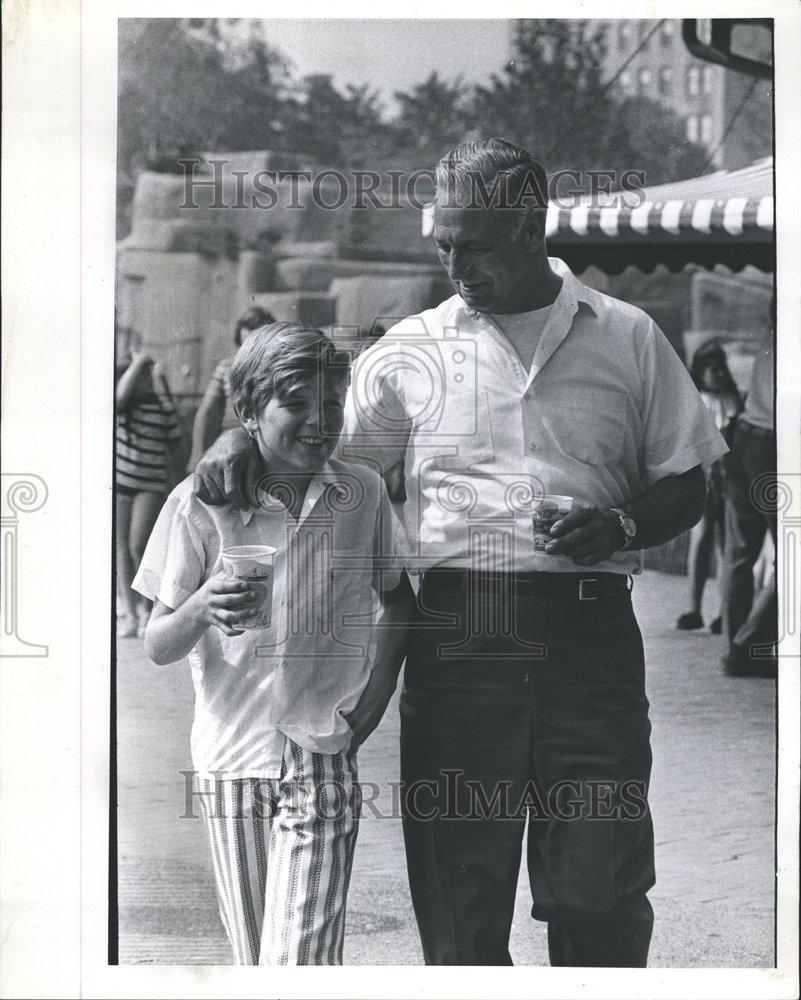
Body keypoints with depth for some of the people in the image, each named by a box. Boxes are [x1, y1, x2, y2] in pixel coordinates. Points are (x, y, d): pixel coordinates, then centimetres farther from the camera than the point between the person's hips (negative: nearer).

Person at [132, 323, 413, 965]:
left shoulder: (363, 495, -1)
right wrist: (201, 609, -25)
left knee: (299, 960, -12)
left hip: (323, 757, 0)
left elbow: (398, 597, 16)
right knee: (253, 962, 11)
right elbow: (157, 646, -4)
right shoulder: (201, 503, -6)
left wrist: (379, 685, 2)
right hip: (230, 755, 1)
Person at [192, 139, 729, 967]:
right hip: (455, 639, 1)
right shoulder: (411, 351, 9)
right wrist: (245, 438, -5)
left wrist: (624, 525, -7)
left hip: (588, 636, 0)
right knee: (459, 905, 2)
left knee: (600, 899, -3)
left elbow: (685, 486, 13)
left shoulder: (628, 340, 9)